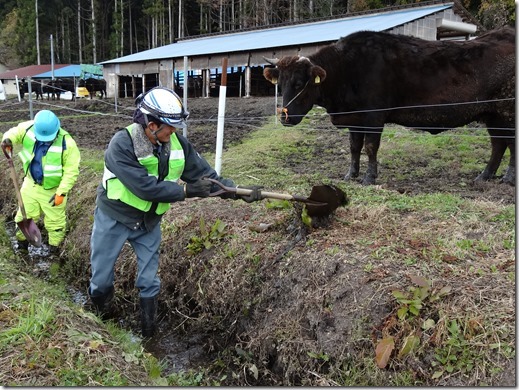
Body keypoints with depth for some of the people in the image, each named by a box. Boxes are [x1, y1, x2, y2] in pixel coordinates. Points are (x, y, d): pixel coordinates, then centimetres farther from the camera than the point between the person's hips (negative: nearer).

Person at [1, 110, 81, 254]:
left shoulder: (67, 143, -31)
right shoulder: (29, 128, -18)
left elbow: (71, 172, -24)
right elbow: (15, 132, 2)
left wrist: (61, 193, -26)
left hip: (53, 189, -4)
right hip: (30, 184, 4)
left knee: (55, 221, 14)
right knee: (24, 215, 21)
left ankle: (54, 248, 38)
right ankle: (22, 243, 46)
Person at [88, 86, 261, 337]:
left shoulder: (178, 145, -10)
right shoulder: (122, 145, -26)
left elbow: (206, 175, -7)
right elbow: (144, 186, -32)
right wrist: (186, 190, -29)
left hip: (149, 222, 4)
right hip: (114, 220, -4)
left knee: (149, 281, 12)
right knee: (101, 278, 10)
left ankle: (148, 333, 31)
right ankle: (102, 320, 37)